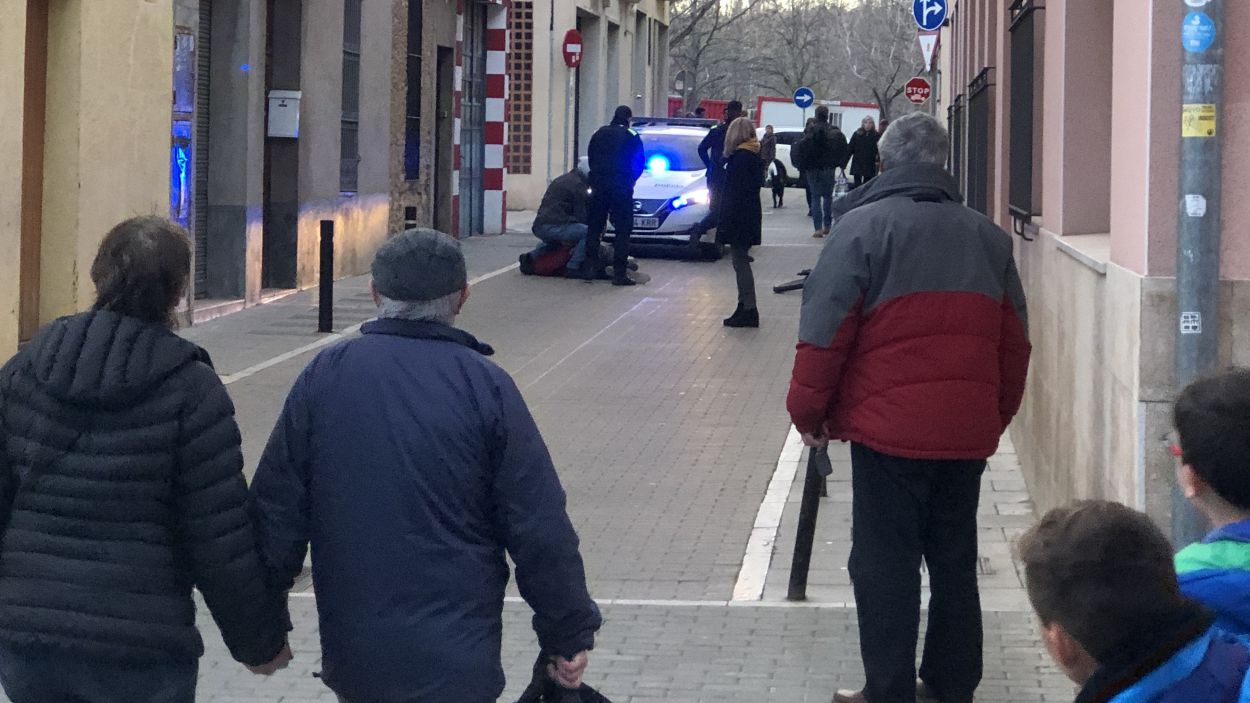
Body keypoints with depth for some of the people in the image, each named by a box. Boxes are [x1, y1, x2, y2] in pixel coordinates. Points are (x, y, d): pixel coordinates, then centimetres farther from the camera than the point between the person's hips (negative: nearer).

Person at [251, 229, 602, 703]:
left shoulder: (323, 377, 0)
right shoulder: (486, 388, -7)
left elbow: (276, 509, 3)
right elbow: (541, 531, -7)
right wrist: (569, 635, 4)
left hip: (352, 657, 3)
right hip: (456, 662, -3)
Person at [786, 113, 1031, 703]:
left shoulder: (863, 227, -5)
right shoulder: (987, 236, 11)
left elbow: (825, 331, -9)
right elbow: (1014, 340, 14)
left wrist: (808, 411, 1)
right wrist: (997, 414, 24)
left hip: (889, 427, -5)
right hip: (968, 430, 5)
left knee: (885, 565, 1)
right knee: (955, 560, 15)